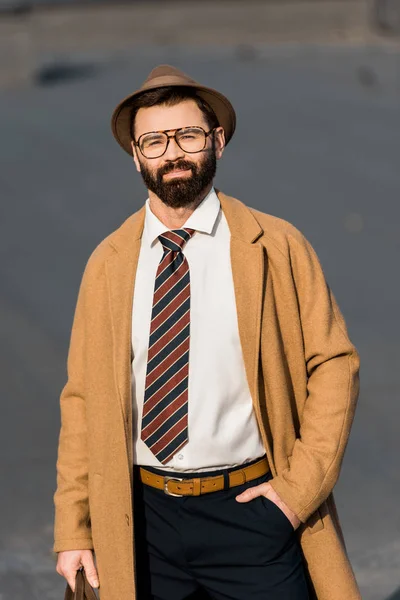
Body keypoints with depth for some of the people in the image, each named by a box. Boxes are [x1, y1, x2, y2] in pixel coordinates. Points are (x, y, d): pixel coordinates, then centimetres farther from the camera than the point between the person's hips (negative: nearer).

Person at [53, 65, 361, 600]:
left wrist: (302, 485, -8)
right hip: (142, 519, 2)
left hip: (251, 507, -2)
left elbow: (335, 365, 0)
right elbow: (83, 396, 4)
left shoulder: (277, 247, -2)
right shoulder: (107, 263, 3)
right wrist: (74, 529, 1)